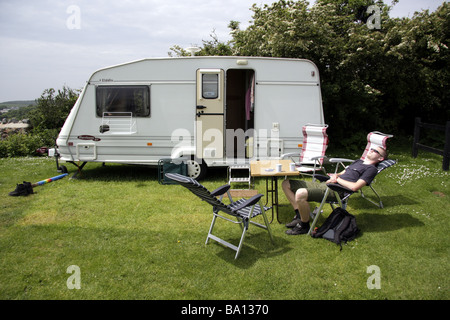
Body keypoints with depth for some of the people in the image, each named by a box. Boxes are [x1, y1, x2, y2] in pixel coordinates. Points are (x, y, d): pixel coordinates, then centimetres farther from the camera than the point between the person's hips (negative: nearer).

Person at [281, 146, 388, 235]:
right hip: (323, 184, 10)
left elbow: (354, 187, -13)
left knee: (301, 193, -35)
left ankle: (304, 226, -14)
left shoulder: (371, 169, 1)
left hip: (335, 191, -9)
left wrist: (337, 179, -3)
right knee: (286, 184, 3)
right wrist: (335, 175, 8)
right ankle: (299, 216, 4)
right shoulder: (358, 161, 29)